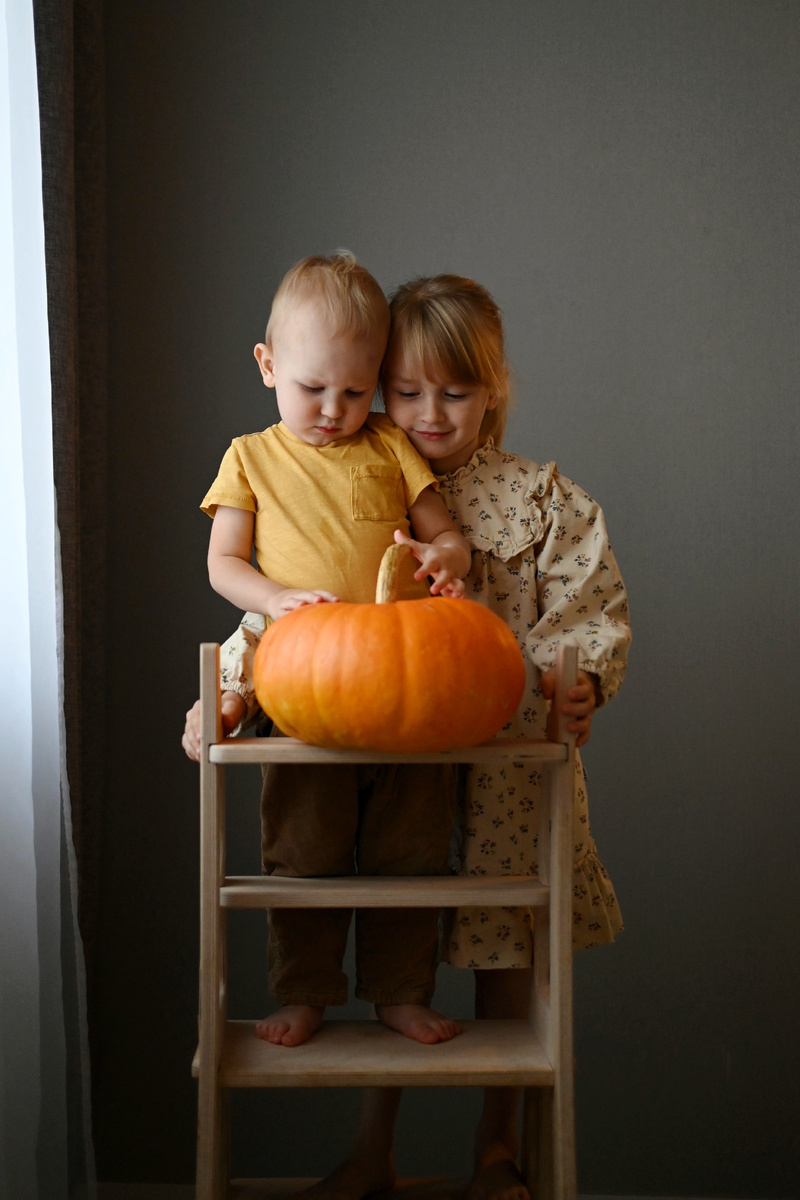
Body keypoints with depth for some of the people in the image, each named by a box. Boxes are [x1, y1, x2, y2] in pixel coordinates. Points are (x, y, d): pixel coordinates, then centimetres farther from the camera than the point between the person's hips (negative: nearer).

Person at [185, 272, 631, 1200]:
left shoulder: (542, 500, 0)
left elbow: (590, 611, -3)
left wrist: (579, 680, -23)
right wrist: (233, 687, -15)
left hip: (507, 754, -1)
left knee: (501, 947, 8)